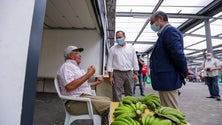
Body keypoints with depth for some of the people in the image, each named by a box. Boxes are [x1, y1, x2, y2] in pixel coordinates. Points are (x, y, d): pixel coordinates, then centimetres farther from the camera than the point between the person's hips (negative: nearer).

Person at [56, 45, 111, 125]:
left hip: (85, 97, 10)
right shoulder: (66, 66, -8)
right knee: (108, 106, -20)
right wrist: (88, 74, -21)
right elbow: (69, 86, -25)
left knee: (108, 100, 9)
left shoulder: (75, 67, 24)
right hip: (76, 101, -10)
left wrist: (96, 82, 23)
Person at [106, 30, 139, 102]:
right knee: (117, 94, 0)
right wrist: (110, 76, -6)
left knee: (129, 93, 12)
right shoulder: (113, 49, 3)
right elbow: (110, 63, 0)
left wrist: (135, 74, 1)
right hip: (117, 74, -2)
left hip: (129, 73, 2)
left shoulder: (131, 48, 9)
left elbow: (135, 62, 9)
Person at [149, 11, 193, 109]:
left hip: (168, 80, -10)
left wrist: (185, 72, -7)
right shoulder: (164, 33, 18)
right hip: (165, 80, 10)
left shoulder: (170, 30, -12)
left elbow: (178, 54, -20)